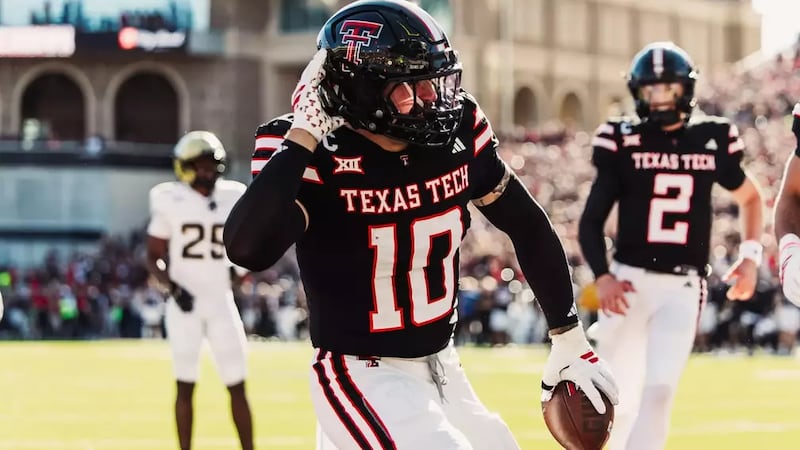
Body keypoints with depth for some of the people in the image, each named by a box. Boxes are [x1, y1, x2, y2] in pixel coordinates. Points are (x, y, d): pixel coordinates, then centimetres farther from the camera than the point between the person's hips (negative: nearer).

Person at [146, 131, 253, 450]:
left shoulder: (232, 199, 4)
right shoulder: (171, 201, -5)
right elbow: (154, 257, 0)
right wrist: (171, 287, -15)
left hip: (221, 303, 3)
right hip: (185, 304, -3)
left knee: (237, 386, 0)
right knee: (186, 385, 2)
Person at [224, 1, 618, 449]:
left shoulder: (456, 133, -4)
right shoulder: (317, 159, -20)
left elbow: (528, 226, 10)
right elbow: (249, 249, -38)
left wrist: (570, 337, 12)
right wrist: (303, 136, -33)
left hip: (442, 368, 7)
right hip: (364, 377, -7)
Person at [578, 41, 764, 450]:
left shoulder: (712, 142, 5)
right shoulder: (623, 144, -1)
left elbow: (750, 198, 24)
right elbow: (590, 222, 1)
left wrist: (750, 255, 11)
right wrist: (602, 277, -14)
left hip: (681, 288, 1)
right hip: (628, 281, -1)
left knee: (659, 390, -14)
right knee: (620, 400, 3)